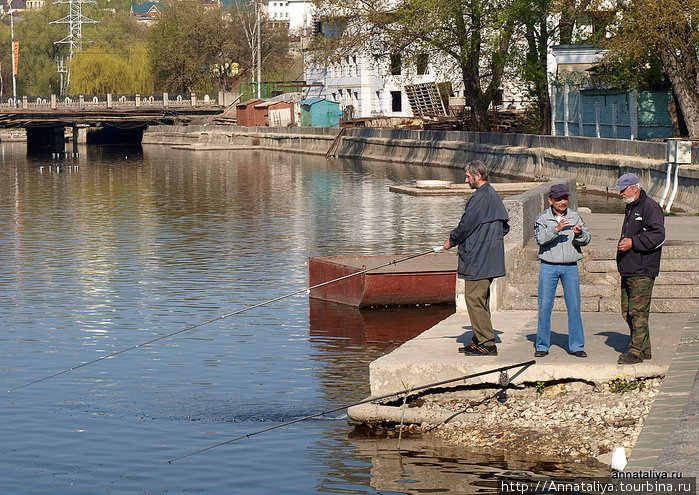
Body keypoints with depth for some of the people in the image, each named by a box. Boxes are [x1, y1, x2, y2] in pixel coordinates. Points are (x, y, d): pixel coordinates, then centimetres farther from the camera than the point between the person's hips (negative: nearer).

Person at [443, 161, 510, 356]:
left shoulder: (480, 197, -15)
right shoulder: (494, 196, 16)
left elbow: (466, 225, -15)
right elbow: (505, 227, 22)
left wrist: (451, 240, 2)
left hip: (478, 259, -10)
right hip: (490, 259, 10)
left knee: (474, 299, -8)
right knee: (481, 300, 15)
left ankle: (487, 344, -9)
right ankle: (480, 340, 20)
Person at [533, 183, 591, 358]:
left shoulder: (575, 217, 9)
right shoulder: (542, 218, 3)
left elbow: (586, 239, 1)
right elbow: (540, 238, -12)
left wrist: (579, 233, -21)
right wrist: (556, 229, -27)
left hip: (570, 267, 1)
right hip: (548, 266, -1)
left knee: (574, 306, 0)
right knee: (545, 306, 0)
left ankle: (576, 346, 6)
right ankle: (542, 346, 8)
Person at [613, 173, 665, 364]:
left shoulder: (650, 207, -10)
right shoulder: (630, 208, 20)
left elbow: (658, 235, -19)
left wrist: (633, 242, -21)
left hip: (642, 271, -10)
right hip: (628, 270, 10)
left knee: (638, 311, -10)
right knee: (627, 311, 11)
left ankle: (636, 351, -9)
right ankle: (644, 349, 19)